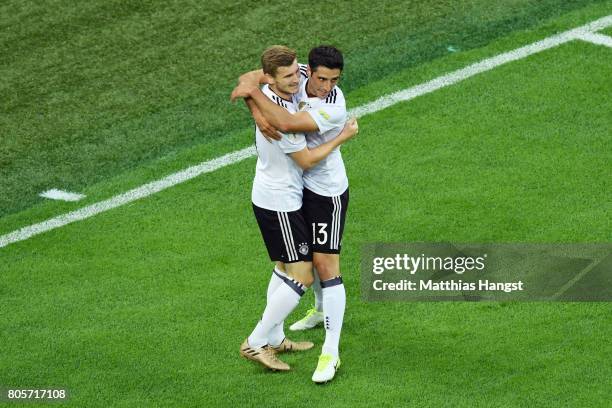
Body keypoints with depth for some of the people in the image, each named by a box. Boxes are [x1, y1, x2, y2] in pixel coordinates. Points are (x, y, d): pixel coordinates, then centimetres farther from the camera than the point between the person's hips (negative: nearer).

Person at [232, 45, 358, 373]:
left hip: (267, 195, 10)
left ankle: (274, 339, 32)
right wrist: (344, 136, -11)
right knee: (302, 276, -6)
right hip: (280, 204, -10)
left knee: (285, 268, 22)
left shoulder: (266, 92, -3)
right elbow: (307, 160, -21)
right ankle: (256, 343, -1)